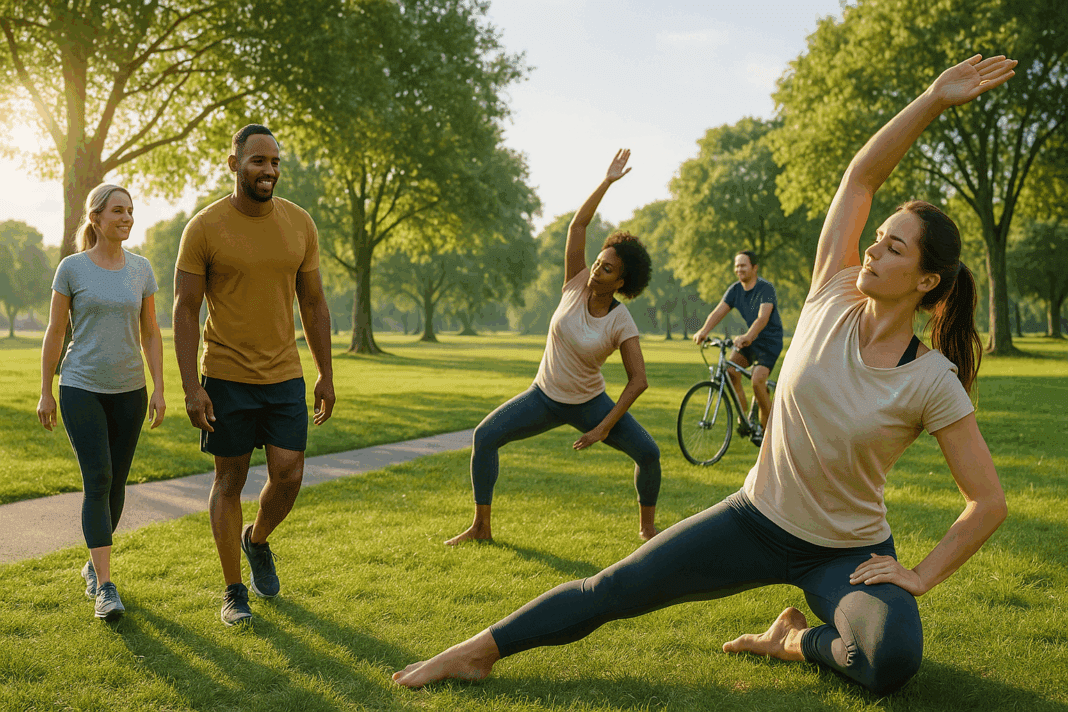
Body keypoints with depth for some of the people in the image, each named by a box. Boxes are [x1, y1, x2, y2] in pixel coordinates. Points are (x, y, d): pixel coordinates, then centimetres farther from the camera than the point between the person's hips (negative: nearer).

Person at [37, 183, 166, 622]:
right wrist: (45, 393, 0)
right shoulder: (72, 268, -5)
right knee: (98, 480, -13)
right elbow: (54, 332, 0)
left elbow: (150, 333, 6)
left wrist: (159, 389, 0)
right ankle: (105, 588, -12)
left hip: (129, 390, 3)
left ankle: (94, 563, 30)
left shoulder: (141, 269, 3)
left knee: (116, 483, 8)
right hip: (81, 389, -3)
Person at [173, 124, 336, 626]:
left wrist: (326, 376, 6)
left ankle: (256, 540, 31)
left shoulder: (299, 224, 2)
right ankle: (234, 591, 20)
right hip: (226, 377, -3)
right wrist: (190, 388, -13)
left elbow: (313, 304, 7)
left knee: (289, 476, -2)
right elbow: (185, 309, -7)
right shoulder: (204, 228, -8)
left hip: (284, 376, 3)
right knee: (230, 481, 6)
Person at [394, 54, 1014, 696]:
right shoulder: (834, 301, -9)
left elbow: (989, 502, -9)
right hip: (757, 520, 2)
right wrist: (932, 101, -21)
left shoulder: (933, 384, -16)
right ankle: (483, 649, 12)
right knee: (615, 590, -3)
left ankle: (799, 641, 0)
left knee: (894, 662, -31)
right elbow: (862, 176, -13)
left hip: (849, 554, -2)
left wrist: (921, 576, -11)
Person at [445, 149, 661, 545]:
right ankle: (481, 527, 1)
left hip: (589, 404, -2)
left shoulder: (621, 324, -18)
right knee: (484, 436, -11)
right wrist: (607, 182, -21)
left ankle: (647, 527, 10)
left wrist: (605, 428, -22)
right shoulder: (577, 285, -10)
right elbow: (578, 225, -16)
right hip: (545, 396, 2)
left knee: (648, 452, -16)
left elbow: (638, 380, -19)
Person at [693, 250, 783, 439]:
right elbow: (718, 312, -12)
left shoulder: (766, 288, -18)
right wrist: (703, 331, -30)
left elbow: (763, 318, -33)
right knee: (730, 371, -18)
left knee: (757, 381, -21)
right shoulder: (735, 290, 0)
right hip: (748, 340, 6)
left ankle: (766, 427, 0)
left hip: (769, 340, -6)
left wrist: (748, 337, -50)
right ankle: (743, 418, -2)